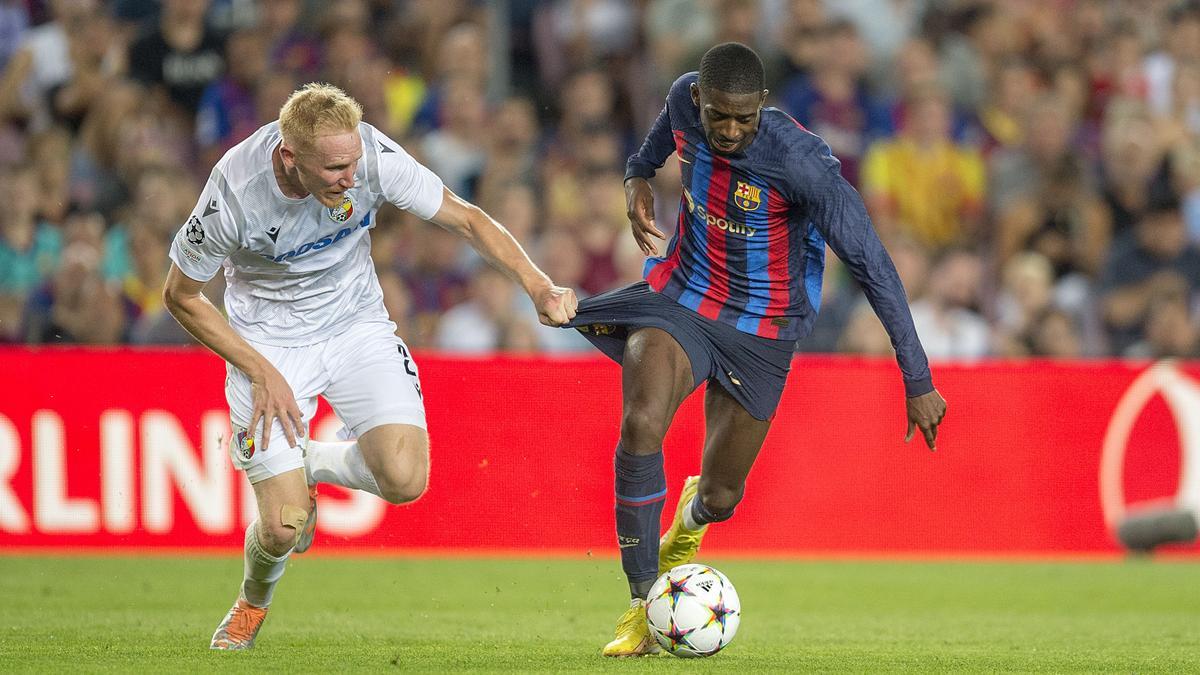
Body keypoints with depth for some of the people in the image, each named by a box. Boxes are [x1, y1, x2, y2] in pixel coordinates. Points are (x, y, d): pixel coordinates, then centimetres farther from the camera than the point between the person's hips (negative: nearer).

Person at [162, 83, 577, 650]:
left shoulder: (372, 155, -23)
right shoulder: (235, 193, -28)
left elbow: (465, 218, -10)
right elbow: (180, 296, -11)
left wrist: (538, 286, -23)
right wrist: (261, 371, -16)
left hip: (356, 326, 2)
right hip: (268, 341, -2)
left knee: (404, 478, -21)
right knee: (283, 528, -12)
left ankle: (310, 465, 13)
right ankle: (253, 603, 26)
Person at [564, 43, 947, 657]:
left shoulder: (800, 163, -30)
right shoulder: (685, 99, -15)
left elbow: (872, 266, -26)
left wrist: (919, 382, -25)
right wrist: (639, 175, -1)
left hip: (761, 334, -2)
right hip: (681, 300, 2)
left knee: (720, 498, 8)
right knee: (640, 426, -27)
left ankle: (692, 517, 51)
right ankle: (642, 608, -16)